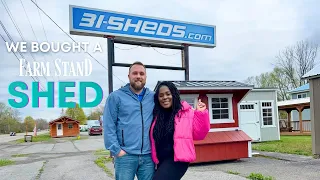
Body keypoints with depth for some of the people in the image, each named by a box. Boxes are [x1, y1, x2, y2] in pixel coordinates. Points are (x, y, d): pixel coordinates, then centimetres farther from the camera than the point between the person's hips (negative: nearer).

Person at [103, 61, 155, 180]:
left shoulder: (153, 97, 9)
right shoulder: (116, 97, 0)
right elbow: (108, 126, -4)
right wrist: (116, 150, -10)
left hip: (148, 156, 3)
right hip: (125, 155, -3)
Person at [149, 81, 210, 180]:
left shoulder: (186, 111, -4)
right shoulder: (156, 115, 6)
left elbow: (198, 134, -5)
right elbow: (153, 139, 13)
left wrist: (201, 113, -15)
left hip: (178, 159, -5)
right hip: (161, 160, 5)